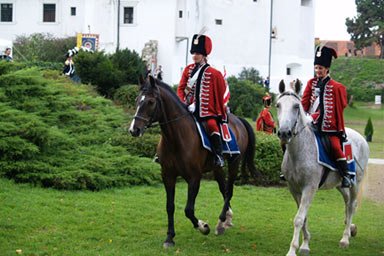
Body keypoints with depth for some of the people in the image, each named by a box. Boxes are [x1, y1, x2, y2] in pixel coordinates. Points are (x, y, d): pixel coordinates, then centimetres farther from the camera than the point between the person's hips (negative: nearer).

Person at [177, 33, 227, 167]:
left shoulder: (214, 73, -2)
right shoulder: (188, 69, 10)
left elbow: (220, 96, 4)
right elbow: (181, 88, 8)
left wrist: (220, 113, 2)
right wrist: (183, 104, -7)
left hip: (207, 110, -4)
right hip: (190, 109, 4)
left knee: (212, 125, -29)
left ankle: (219, 156, -23)